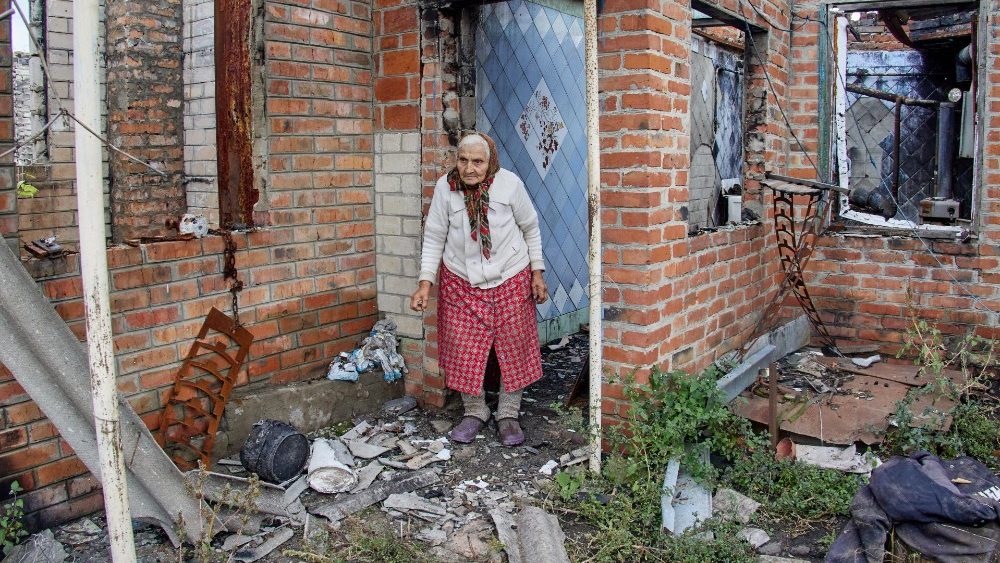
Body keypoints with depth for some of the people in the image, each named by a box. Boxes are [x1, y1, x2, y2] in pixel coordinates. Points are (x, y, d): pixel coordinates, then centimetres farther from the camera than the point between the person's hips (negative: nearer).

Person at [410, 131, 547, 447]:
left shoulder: (509, 183, -13)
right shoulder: (445, 187, -10)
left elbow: (530, 228, 0)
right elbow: (434, 238, -3)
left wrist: (537, 273, 0)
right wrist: (425, 282, -10)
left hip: (511, 279, -1)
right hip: (461, 282, 1)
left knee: (514, 348, 5)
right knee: (463, 350, 4)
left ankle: (508, 415, 22)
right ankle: (474, 412, 24)